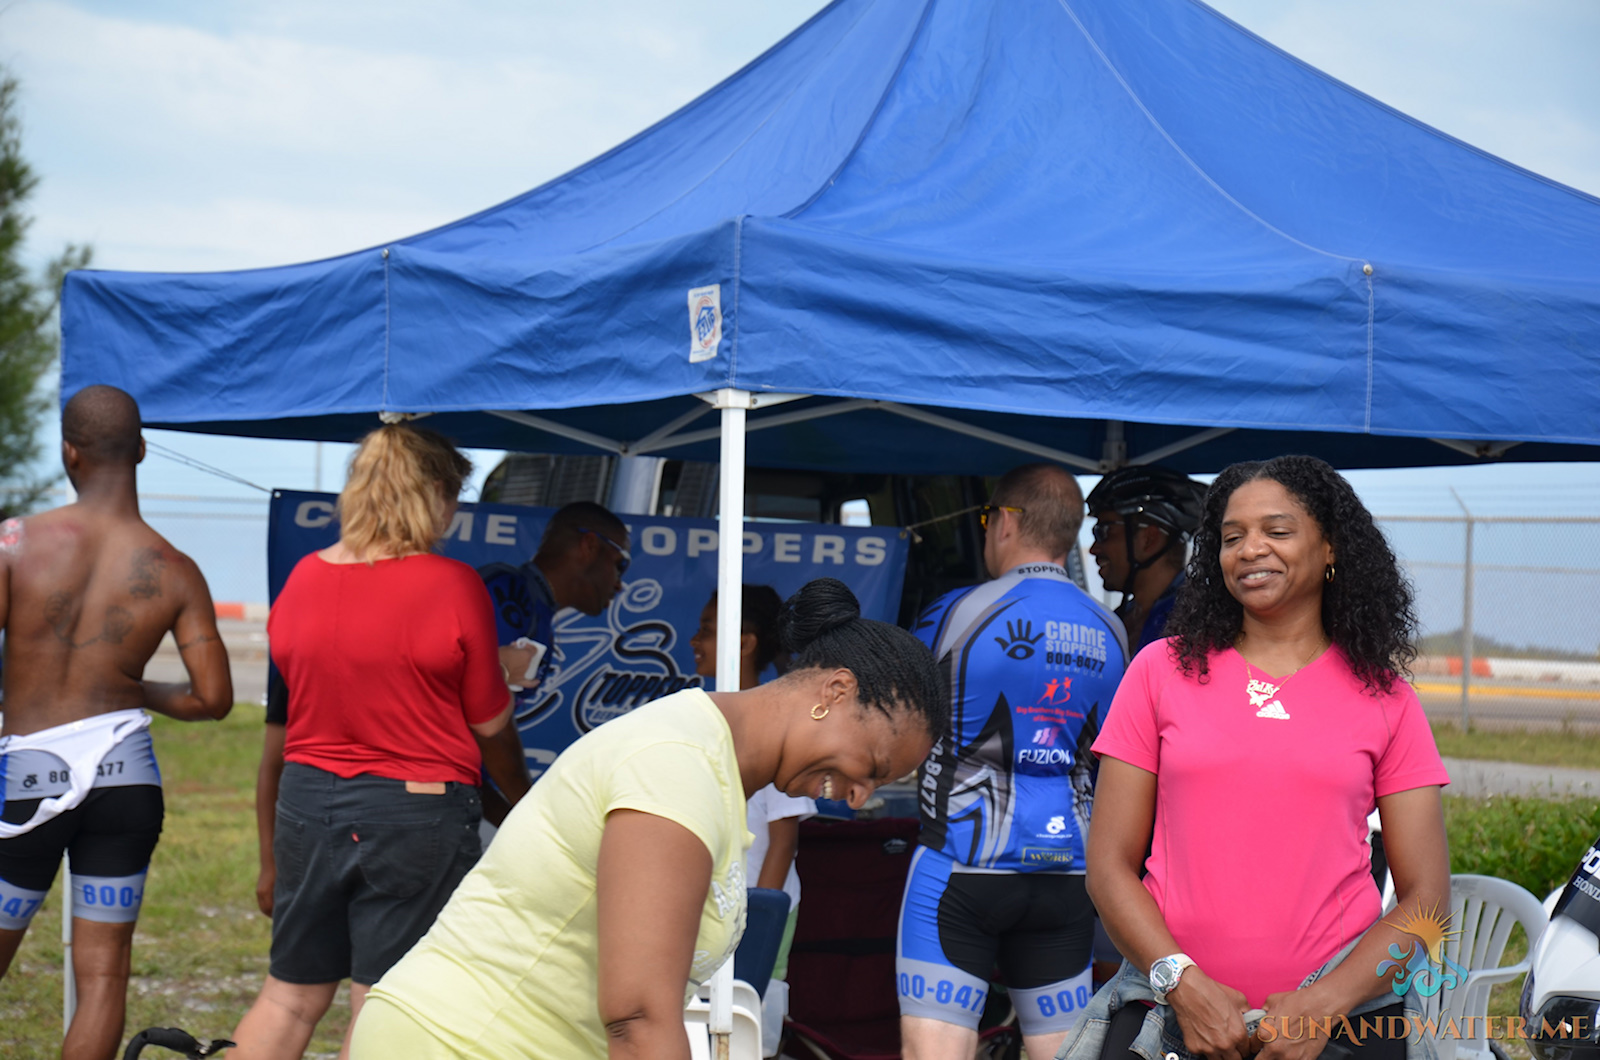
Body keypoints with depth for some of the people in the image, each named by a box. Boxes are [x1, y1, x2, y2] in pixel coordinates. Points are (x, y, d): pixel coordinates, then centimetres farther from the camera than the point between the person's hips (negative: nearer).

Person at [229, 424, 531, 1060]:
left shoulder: (301, 580, 3)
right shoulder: (454, 586, -12)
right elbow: (490, 725, -3)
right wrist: (523, 798, 16)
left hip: (308, 799, 5)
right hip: (417, 811, -5)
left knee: (290, 996, 16)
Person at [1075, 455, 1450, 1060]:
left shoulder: (1383, 698, 5)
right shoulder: (1163, 670, 5)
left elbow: (1425, 897, 2)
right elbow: (1109, 866, 2)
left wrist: (1324, 1003, -11)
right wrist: (1183, 983, -12)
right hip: (1167, 1004, 0)